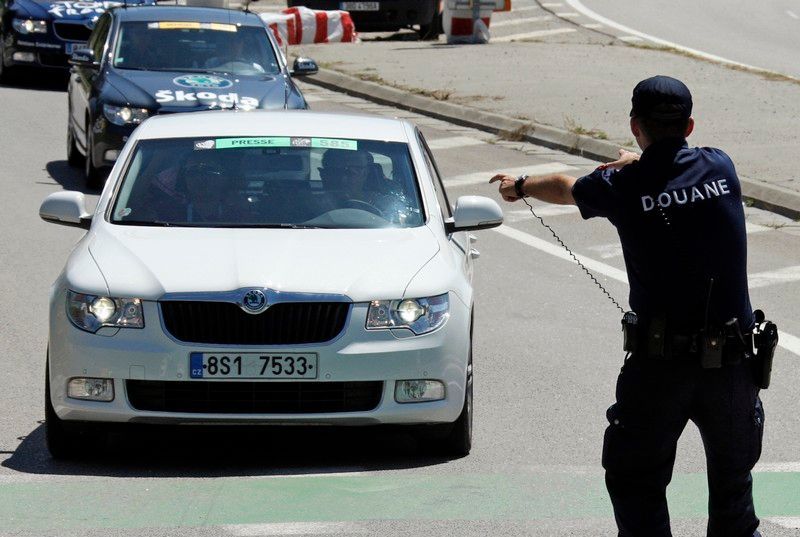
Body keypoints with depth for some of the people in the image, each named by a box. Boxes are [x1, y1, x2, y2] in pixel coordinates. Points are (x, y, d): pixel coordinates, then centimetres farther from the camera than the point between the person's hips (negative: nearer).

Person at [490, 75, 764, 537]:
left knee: (635, 481, 11)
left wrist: (521, 186, 40)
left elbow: (564, 188, 19)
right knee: (733, 479, 17)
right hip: (731, 360, 2)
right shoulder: (720, 169, 0)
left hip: (659, 363, -2)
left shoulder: (624, 187, -5)